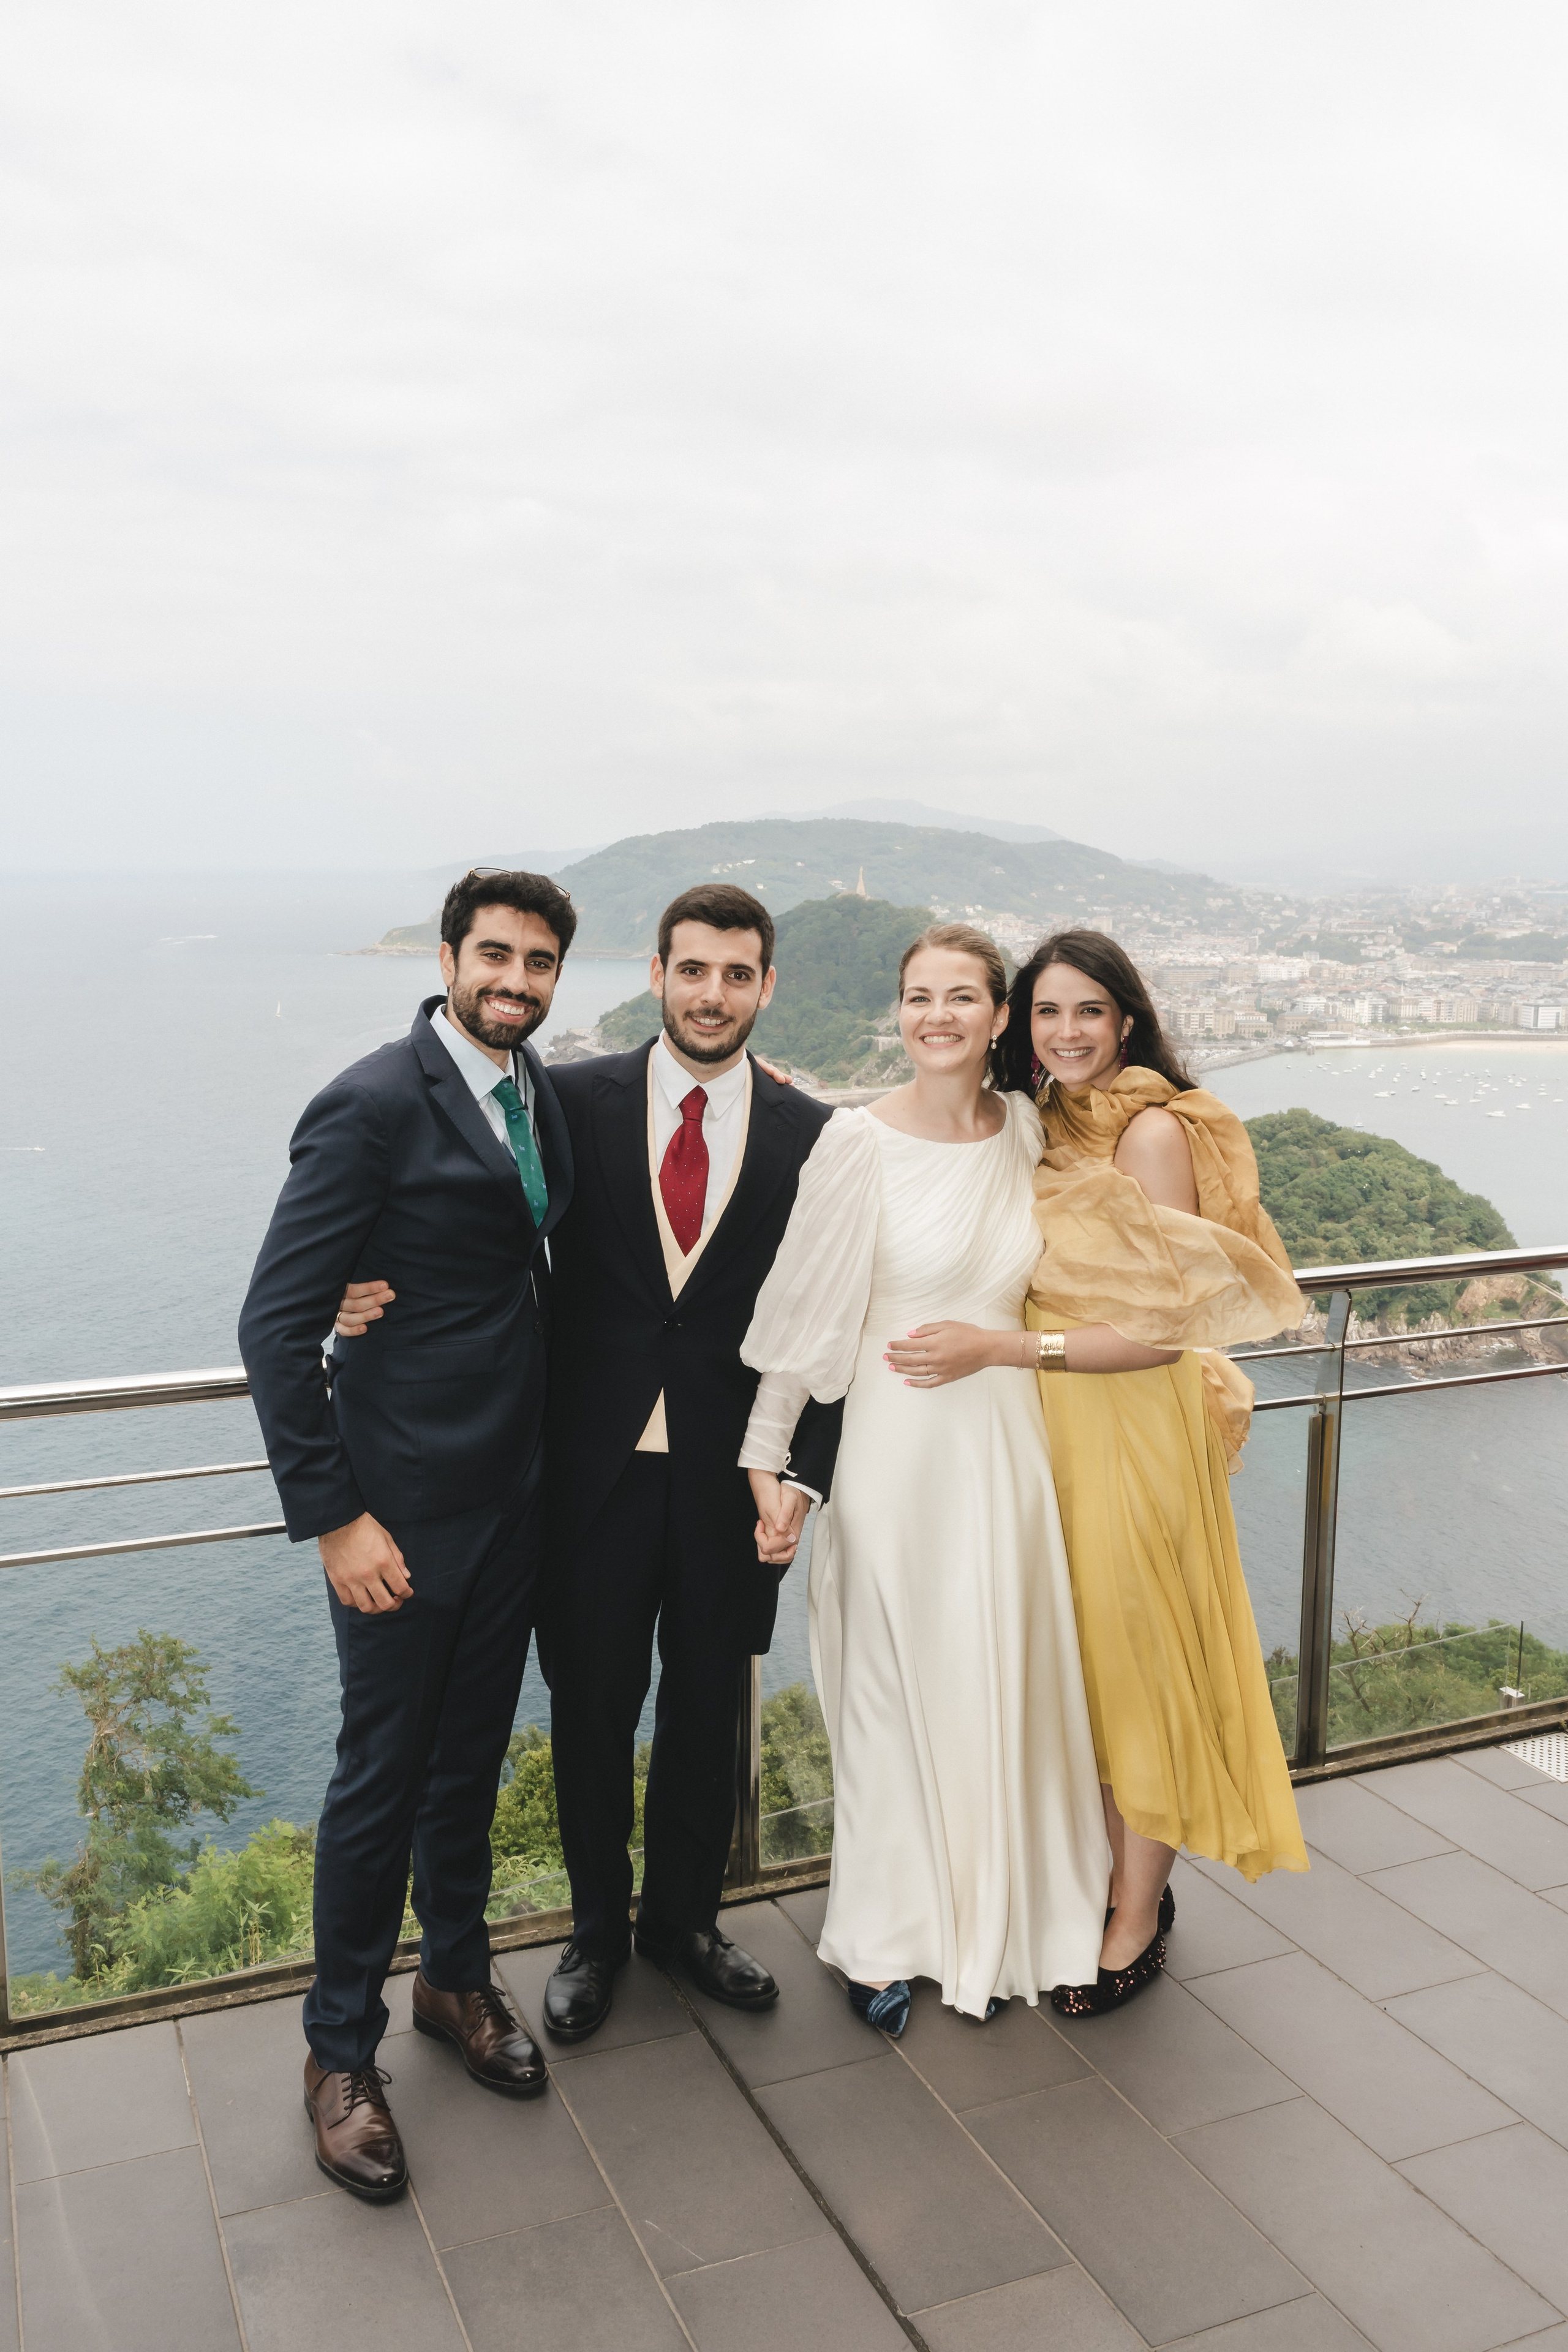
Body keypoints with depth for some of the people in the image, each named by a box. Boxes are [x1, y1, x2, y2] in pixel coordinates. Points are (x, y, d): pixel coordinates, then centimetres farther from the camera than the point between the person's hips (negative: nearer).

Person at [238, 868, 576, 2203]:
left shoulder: (540, 1091, 6)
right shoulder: (375, 1106, -17)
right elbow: (277, 1322, -17)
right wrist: (334, 1515, -18)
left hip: (516, 1492, 7)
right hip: (405, 1506, -6)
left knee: (471, 1759, 21)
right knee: (382, 1778, 7)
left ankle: (458, 1979, 42)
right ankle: (342, 2052, 28)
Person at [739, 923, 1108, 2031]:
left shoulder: (1027, 1131, 1)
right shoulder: (860, 1142, -11)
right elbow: (806, 1315, -7)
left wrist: (991, 1344, -9)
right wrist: (765, 1456, -6)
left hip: (1004, 1448, 4)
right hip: (896, 1449, -3)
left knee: (999, 1687, 14)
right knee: (892, 1688, 10)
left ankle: (992, 1925, 35)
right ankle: (883, 1939, 31)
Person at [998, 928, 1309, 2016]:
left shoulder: (1153, 1131, -16)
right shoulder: (1045, 1126, 6)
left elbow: (1164, 1326, -19)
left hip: (1132, 1428, -7)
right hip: (1050, 1426, 7)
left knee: (1135, 1658, 6)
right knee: (1074, 1662, 15)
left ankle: (1139, 1924, 24)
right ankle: (1108, 1878, 33)